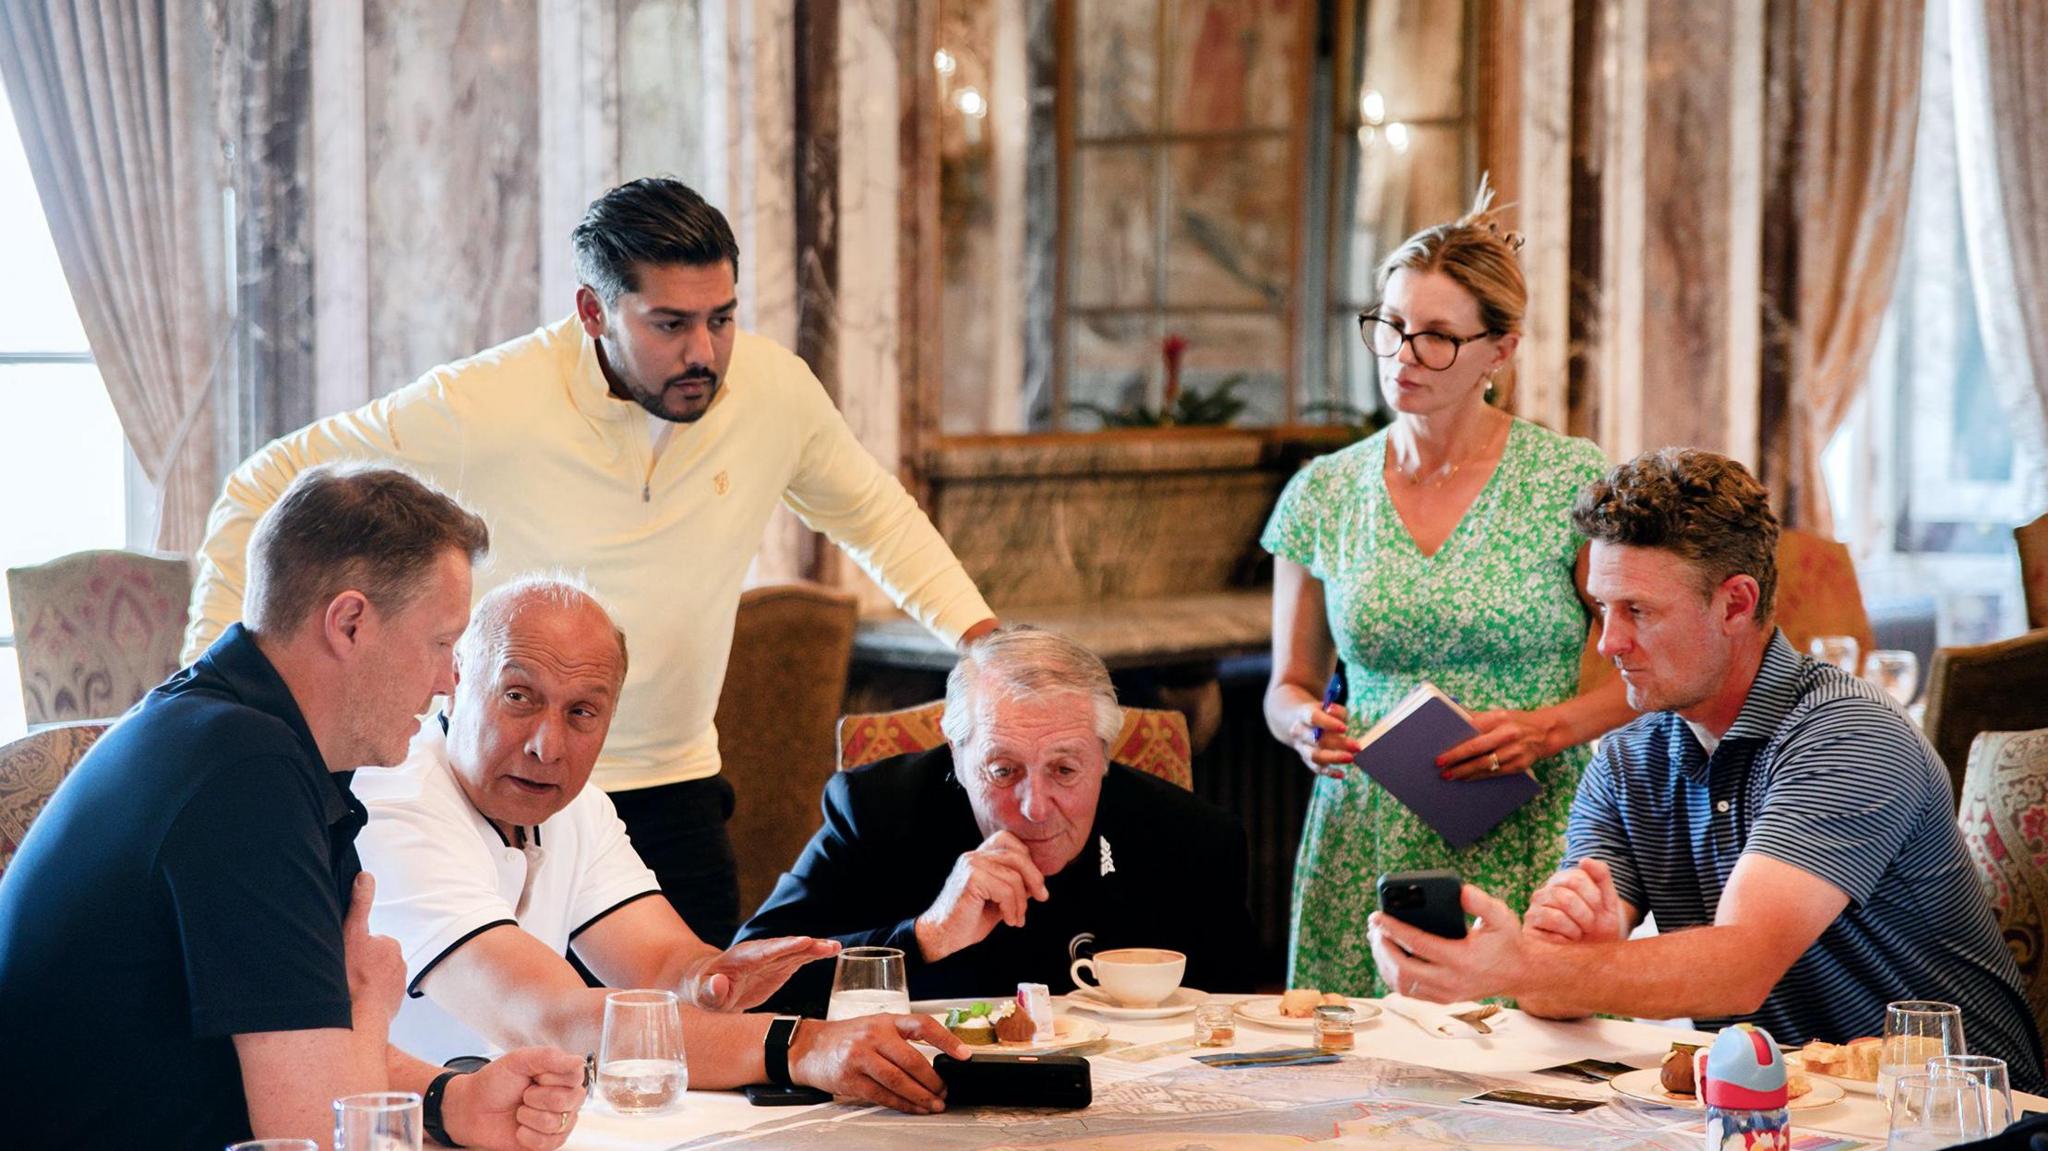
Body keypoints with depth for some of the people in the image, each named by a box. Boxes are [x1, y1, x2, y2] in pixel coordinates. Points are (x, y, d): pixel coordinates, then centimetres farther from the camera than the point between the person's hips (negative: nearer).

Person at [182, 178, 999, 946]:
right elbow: (262, 492, -6)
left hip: (673, 789, 4)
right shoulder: (480, 407, -17)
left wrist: (981, 636, 5)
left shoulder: (776, 390, -5)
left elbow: (873, 513, 16)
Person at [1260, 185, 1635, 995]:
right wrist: (1305, 724, -5)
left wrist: (1545, 730, -13)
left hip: (1527, 853, -2)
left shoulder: (1572, 485, -1)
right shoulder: (1322, 494, 8)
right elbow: (1288, 685, 16)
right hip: (1364, 855, 3)